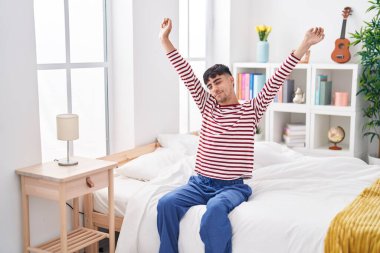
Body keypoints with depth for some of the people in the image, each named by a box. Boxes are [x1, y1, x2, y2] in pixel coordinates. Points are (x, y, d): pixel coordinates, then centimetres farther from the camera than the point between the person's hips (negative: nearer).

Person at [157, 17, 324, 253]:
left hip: (232, 186, -4)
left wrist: (305, 44, -12)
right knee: (166, 203, -20)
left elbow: (275, 81, -5)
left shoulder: (251, 110, 3)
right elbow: (187, 75, 7)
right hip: (200, 183, 4)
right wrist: (165, 39, 4)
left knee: (216, 208, -36)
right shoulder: (208, 107, 11)